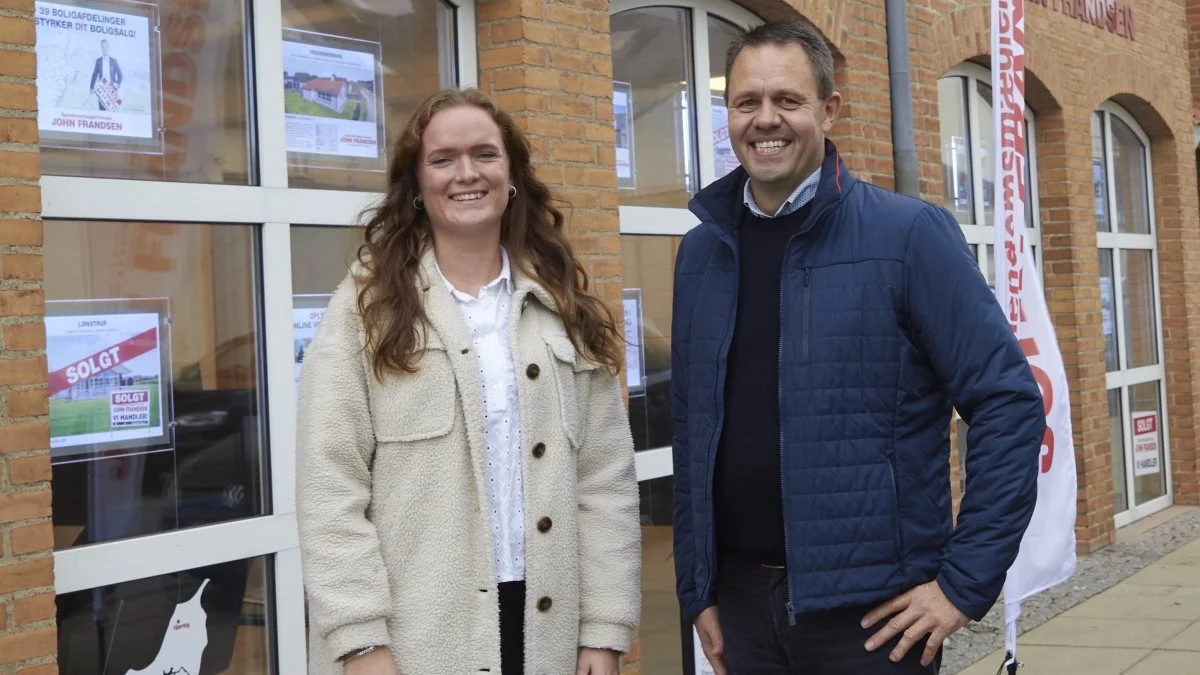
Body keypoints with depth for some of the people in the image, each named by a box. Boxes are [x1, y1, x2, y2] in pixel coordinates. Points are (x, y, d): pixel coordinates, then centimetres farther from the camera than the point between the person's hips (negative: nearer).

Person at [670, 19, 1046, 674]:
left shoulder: (909, 234, -8)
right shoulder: (702, 252, 5)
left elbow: (1009, 402, -10)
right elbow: (692, 431, 10)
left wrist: (966, 581, -12)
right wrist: (696, 588, 8)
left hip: (871, 607, -4)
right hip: (741, 598, 4)